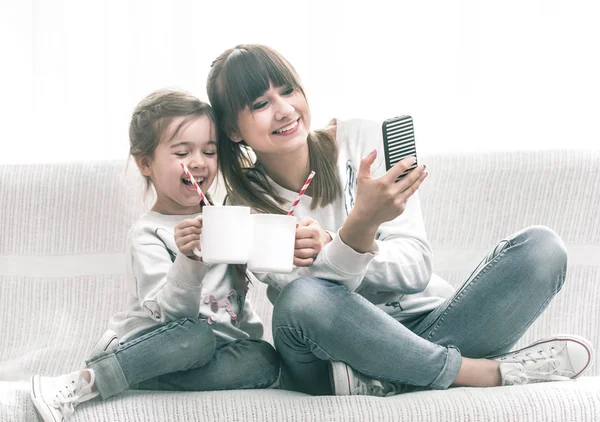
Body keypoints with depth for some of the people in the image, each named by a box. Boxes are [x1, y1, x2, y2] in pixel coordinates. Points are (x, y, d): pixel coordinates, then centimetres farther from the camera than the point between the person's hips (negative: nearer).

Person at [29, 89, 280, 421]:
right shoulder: (147, 233, -6)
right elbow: (171, 310, -21)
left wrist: (251, 331, 13)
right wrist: (189, 258, -36)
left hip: (223, 348, 7)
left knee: (265, 360, -26)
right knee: (194, 336, -38)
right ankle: (78, 384, -33)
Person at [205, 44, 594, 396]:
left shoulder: (364, 140, 0)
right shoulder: (248, 206, -2)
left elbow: (416, 266, -6)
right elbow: (306, 296, -17)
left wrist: (330, 251, -26)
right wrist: (361, 224, -36)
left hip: (426, 325, 2)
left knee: (541, 246, -17)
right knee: (302, 298, -36)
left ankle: (383, 384, -25)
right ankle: (488, 372, -23)